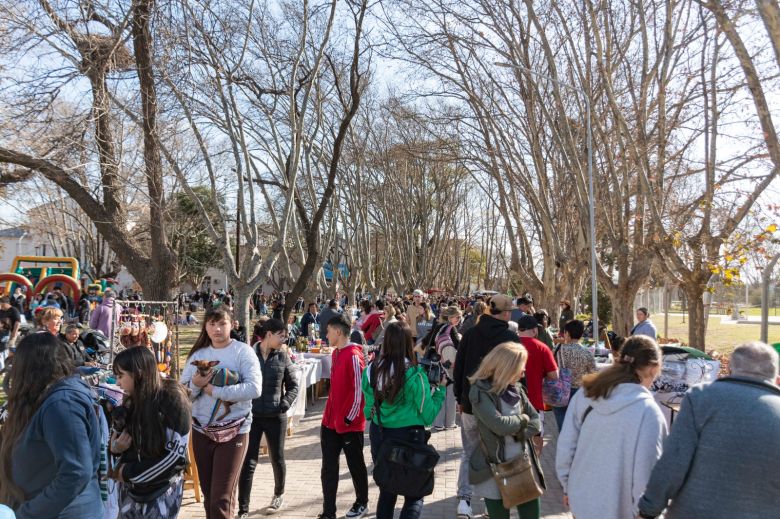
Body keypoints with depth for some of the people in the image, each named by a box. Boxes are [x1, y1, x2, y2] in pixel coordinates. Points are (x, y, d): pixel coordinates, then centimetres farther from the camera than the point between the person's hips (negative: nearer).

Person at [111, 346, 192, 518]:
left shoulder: (172, 401, -17)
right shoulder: (131, 401, 1)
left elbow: (174, 455, -19)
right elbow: (119, 438, 15)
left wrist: (129, 473, -14)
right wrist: (114, 446, -8)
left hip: (161, 492, -5)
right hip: (128, 489, 5)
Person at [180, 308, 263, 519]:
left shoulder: (243, 351, -10)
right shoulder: (197, 354, 5)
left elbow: (254, 388, -22)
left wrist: (214, 390, -22)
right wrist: (195, 385, -19)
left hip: (233, 433, -5)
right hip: (201, 431, 5)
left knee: (222, 500, -3)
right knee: (209, 496, 17)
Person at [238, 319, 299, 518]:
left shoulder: (283, 357, -2)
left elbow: (293, 385, 4)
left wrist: (285, 404, -8)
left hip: (276, 416, 2)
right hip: (251, 415, -1)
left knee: (277, 458, 15)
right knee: (248, 462, 0)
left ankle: (279, 495, 39)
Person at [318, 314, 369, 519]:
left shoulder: (353, 356, -19)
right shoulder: (336, 353, 8)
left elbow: (359, 390, -19)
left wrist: (350, 418, -16)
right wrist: (330, 413, 16)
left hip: (350, 423, -7)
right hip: (330, 420, 8)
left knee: (355, 465, 11)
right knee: (328, 468, 7)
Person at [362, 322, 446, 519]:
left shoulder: (371, 370, -5)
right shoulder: (415, 374, -16)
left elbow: (369, 408, 6)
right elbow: (428, 415, -9)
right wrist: (440, 389, 2)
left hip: (379, 435, 4)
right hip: (409, 437, -4)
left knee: (386, 492, 20)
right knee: (415, 496, 11)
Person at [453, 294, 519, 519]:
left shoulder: (470, 334, 1)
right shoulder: (511, 338, -9)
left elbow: (458, 368, 4)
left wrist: (460, 398, 13)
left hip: (470, 404, 2)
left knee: (468, 452, 14)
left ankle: (464, 498, 4)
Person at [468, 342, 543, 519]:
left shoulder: (516, 389, 6)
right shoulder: (480, 391, -14)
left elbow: (537, 421, 5)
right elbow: (500, 425, -24)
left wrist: (519, 432, -13)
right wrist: (523, 419, -6)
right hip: (495, 468, -5)